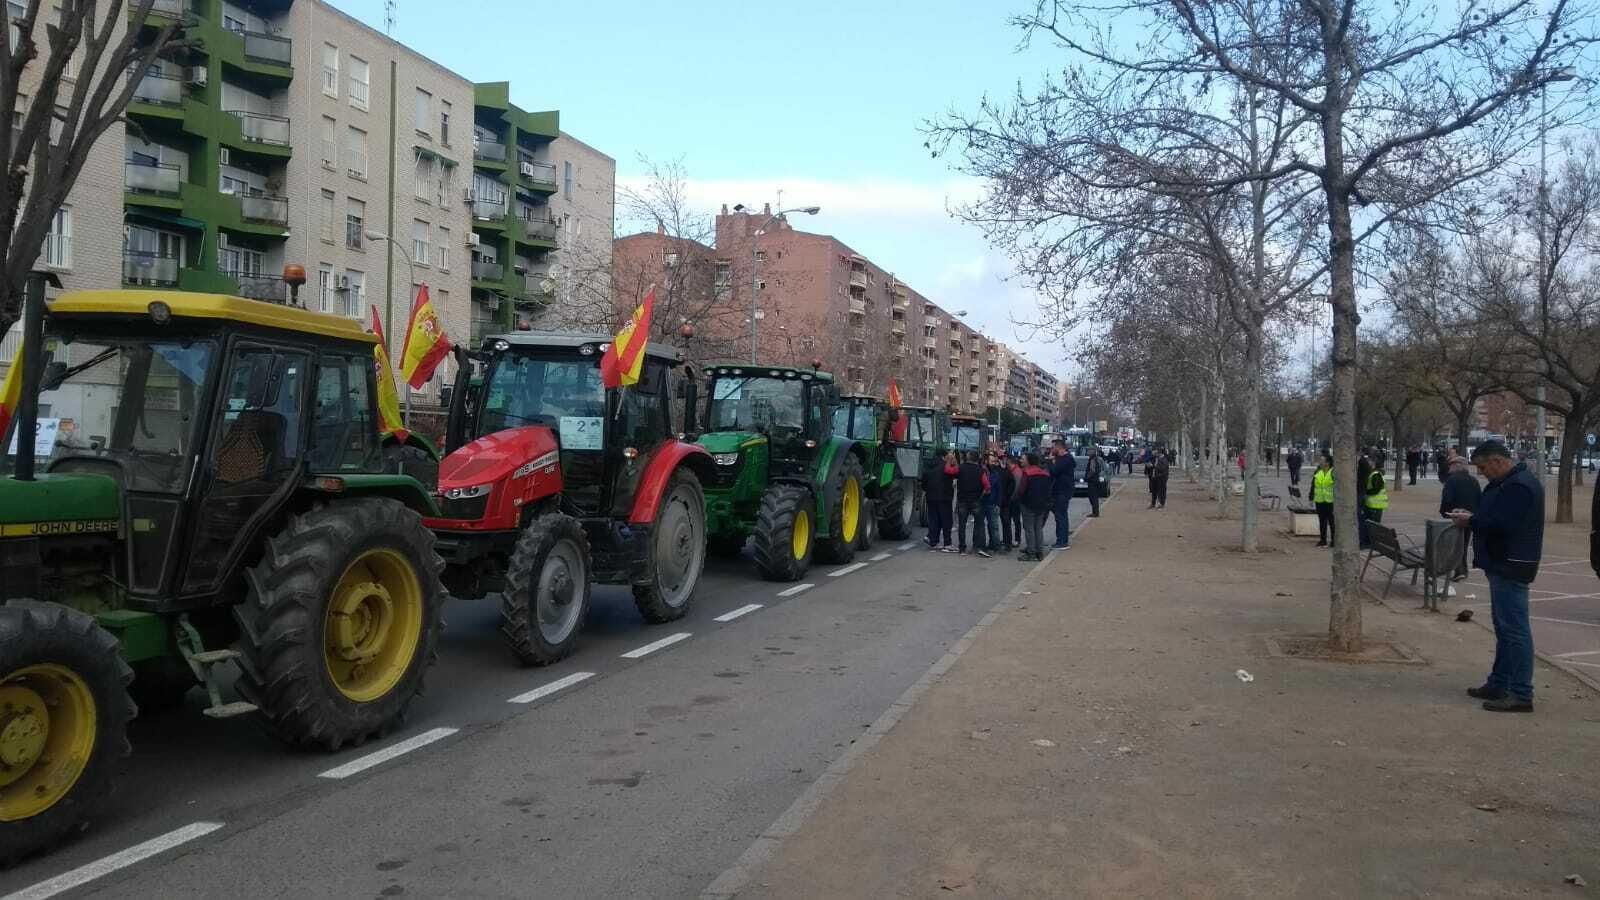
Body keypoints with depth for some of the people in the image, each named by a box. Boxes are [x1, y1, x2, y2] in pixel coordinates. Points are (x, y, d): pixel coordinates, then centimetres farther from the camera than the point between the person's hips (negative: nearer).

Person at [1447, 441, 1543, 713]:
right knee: (1505, 629, 16)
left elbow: (1503, 525, -28)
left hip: (1511, 568, -11)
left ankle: (1521, 695, -4)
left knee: (1514, 629, -8)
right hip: (1502, 566, 11)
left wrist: (1471, 521, -14)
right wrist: (1471, 516, 4)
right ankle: (1499, 684, 25)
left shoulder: (1520, 486, -19)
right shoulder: (1506, 483, 16)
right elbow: (1494, 517, 22)